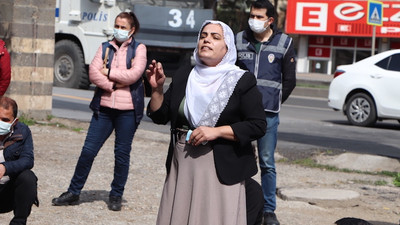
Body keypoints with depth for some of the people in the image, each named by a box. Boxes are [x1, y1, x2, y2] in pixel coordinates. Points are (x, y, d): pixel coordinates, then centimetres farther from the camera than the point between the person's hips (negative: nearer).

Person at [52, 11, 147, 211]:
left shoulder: (139, 49, 3)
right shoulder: (105, 48, 11)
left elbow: (134, 74, -13)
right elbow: (93, 73, -2)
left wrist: (108, 72, -7)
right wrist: (114, 85, -12)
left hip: (128, 109, -2)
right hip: (104, 107, 3)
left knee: (122, 153, 4)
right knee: (89, 150, 1)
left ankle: (116, 196, 16)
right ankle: (74, 192, 10)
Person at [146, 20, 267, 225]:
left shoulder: (242, 82, -2)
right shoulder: (183, 77, 10)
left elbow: (258, 126, -8)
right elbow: (160, 117, 12)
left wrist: (216, 131, -17)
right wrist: (157, 88, -4)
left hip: (221, 169, -4)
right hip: (182, 167, 4)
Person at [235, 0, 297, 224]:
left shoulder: (284, 43, 1)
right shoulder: (239, 40, 4)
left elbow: (289, 80, 6)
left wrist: (273, 103, 6)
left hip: (268, 114, -1)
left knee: (267, 163, 2)